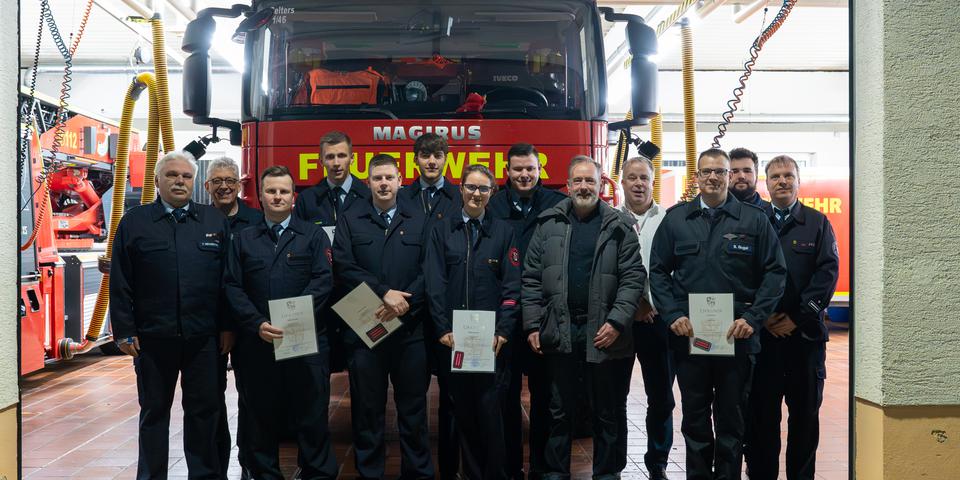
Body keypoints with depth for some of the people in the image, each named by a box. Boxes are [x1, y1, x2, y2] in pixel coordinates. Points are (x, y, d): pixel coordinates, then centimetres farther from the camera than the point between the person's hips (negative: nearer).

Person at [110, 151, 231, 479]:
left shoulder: (215, 221, 7)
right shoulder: (134, 222, 4)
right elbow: (120, 283, 2)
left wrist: (227, 326, 1)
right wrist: (124, 330, -3)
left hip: (204, 337, 1)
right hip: (153, 337, 0)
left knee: (204, 410, 8)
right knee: (154, 411, 11)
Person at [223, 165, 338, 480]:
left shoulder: (313, 235, 8)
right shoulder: (243, 240, 13)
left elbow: (323, 281, -4)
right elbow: (232, 287, 4)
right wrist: (258, 324, -11)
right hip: (257, 344, 2)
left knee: (312, 416, 2)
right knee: (263, 418, 9)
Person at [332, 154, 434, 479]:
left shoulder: (419, 219, 7)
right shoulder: (350, 219, 6)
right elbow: (343, 267, -4)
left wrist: (405, 301, -14)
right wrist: (384, 292, -13)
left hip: (410, 328, 0)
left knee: (413, 406, 8)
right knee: (367, 407, 8)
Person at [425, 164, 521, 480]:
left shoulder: (503, 231, 5)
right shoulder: (443, 231, 8)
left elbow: (512, 286, 0)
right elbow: (434, 283, 1)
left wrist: (502, 332, -9)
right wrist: (443, 329, -7)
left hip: (492, 338, -1)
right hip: (453, 336, 2)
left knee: (489, 409, -4)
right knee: (463, 410, 8)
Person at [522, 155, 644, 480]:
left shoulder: (619, 226, 0)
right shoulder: (548, 223, 5)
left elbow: (633, 277, -4)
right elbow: (531, 278, 5)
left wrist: (617, 322, -13)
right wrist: (532, 325, 0)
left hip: (604, 334, -1)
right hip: (559, 332, 1)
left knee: (609, 412, 9)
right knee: (559, 411, 11)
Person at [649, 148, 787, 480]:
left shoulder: (754, 220, 2)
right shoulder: (675, 219, 6)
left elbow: (775, 272, 0)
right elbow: (658, 271, 6)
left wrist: (753, 318, -10)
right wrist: (672, 315, -7)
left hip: (737, 336, -1)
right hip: (688, 335, 1)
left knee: (732, 419, 9)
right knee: (694, 419, 11)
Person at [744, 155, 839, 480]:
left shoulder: (817, 223, 8)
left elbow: (827, 272, -2)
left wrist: (799, 317, -11)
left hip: (805, 332, 1)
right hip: (762, 332, 0)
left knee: (805, 410, 7)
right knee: (761, 410, 3)